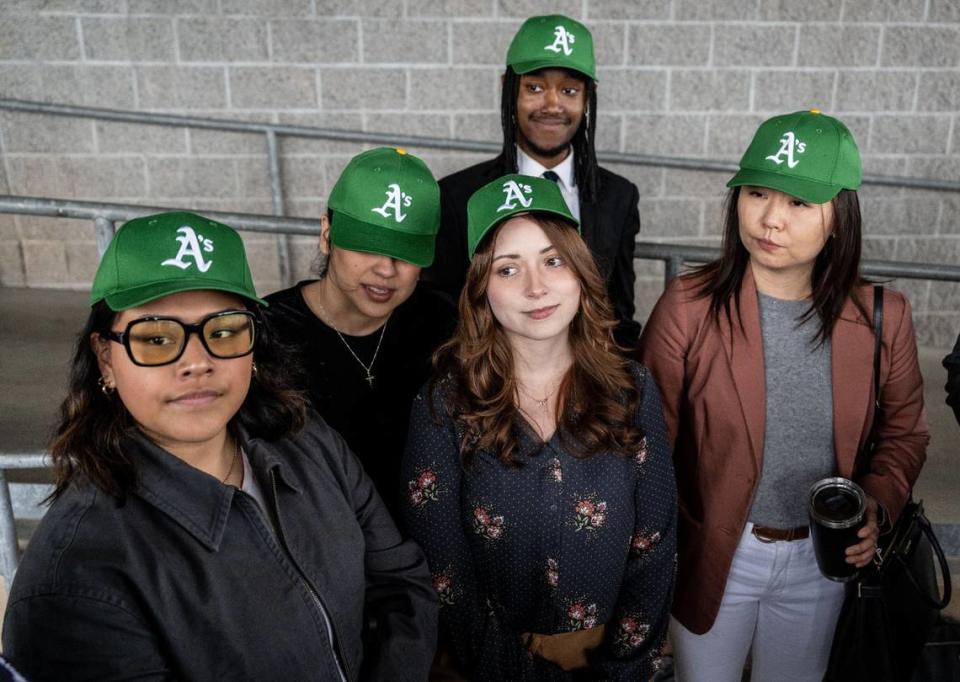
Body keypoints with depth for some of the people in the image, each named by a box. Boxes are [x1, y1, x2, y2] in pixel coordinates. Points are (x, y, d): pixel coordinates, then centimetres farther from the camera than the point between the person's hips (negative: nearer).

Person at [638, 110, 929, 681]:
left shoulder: (882, 317, -11)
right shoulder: (689, 306, -19)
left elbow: (904, 432, 5)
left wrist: (878, 506, -12)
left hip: (823, 559, 3)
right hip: (711, 556, -2)